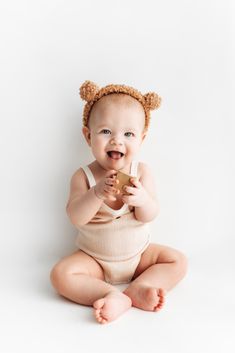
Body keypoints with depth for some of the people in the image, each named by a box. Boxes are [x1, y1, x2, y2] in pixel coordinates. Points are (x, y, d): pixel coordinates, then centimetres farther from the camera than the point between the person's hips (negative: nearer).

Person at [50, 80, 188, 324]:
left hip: (138, 254, 2)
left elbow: (150, 215, -16)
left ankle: (136, 289, -19)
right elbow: (76, 218, -23)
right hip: (94, 258, -2)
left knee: (177, 261, -10)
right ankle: (115, 296, -27)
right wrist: (97, 193, -40)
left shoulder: (142, 171, -9)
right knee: (61, 274, -23)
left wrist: (142, 199, -39)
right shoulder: (83, 176, -12)